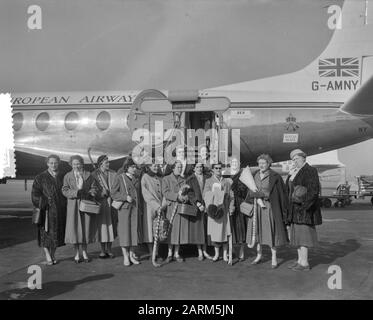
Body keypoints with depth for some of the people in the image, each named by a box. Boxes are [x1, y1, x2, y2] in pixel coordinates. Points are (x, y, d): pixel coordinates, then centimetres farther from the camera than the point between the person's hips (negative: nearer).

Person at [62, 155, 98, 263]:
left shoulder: (88, 175, 7)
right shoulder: (67, 176, 6)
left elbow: (94, 188, 5)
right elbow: (65, 191, -2)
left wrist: (90, 193, -17)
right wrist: (76, 192, -18)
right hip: (73, 205, 0)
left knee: (86, 228, 4)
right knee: (75, 228, 0)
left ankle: (84, 252, 18)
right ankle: (77, 253, 14)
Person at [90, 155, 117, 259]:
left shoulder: (113, 174, 7)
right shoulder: (95, 174, -1)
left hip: (112, 203, 3)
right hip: (101, 203, -3)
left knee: (111, 226, 6)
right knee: (102, 226, 2)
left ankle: (109, 249, 18)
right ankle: (103, 250, 14)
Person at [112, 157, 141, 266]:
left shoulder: (136, 179, 13)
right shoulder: (119, 178, -1)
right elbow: (114, 194, -3)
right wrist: (126, 197, -18)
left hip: (135, 207, 4)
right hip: (124, 207, -4)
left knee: (134, 230, 4)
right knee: (124, 230, -2)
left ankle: (132, 255, 14)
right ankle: (125, 256, 6)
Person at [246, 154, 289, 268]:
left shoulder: (275, 177, -6)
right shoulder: (255, 176, 7)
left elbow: (282, 193, -5)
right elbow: (251, 192, 11)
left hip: (270, 208, -4)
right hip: (256, 208, 4)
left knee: (271, 232, 1)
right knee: (258, 231, 9)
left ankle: (274, 258, 14)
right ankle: (259, 255, 23)